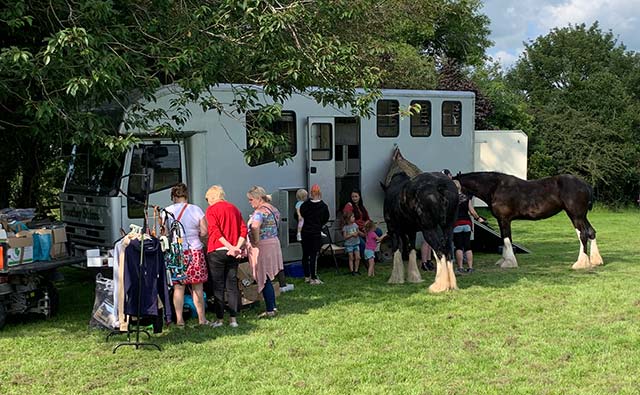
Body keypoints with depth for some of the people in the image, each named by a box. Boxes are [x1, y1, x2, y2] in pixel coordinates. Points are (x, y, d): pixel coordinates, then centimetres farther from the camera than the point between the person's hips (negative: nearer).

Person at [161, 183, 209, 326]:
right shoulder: (196, 210, -2)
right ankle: (202, 318, 13)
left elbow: (164, 234, -2)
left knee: (178, 287, 6)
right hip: (195, 251, 0)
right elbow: (204, 232, -2)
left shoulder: (167, 211, -2)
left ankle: (179, 319, 7)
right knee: (197, 287, 8)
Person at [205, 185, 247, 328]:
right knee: (232, 285, 7)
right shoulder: (233, 208, 12)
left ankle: (219, 318, 4)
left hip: (217, 251, -5)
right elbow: (244, 230, 4)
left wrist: (230, 247, -19)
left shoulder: (211, 209, -4)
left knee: (218, 285, 2)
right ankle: (233, 318, 7)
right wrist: (237, 247, -6)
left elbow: (214, 231, -15)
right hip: (232, 252, 5)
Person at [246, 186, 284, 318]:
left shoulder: (260, 211, -19)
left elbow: (254, 227, -36)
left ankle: (270, 310, 2)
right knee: (268, 279, 17)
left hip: (262, 248, -9)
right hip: (274, 243, 9)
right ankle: (272, 306, 22)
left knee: (264, 280, -1)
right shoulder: (273, 208, 11)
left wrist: (255, 241, -22)